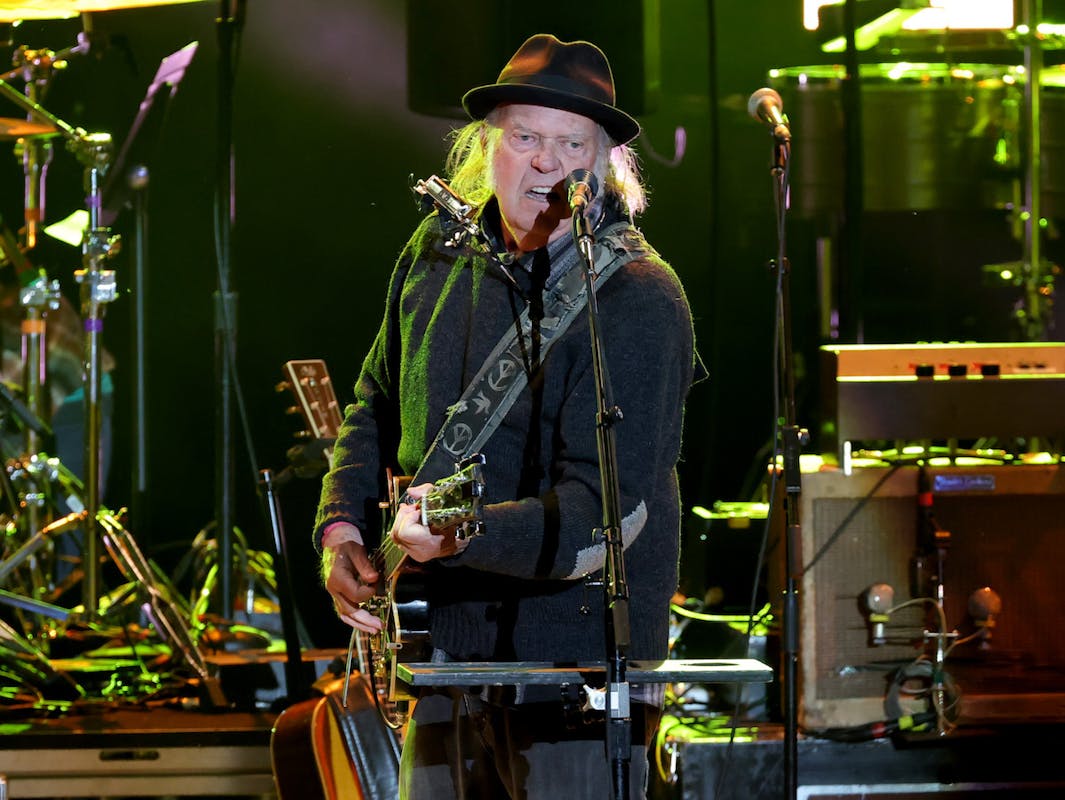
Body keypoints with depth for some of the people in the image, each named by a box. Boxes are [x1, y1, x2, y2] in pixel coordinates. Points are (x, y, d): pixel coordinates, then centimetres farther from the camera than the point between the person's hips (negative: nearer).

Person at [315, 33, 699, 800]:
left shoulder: (640, 304, -17)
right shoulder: (439, 252, 5)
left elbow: (605, 512, -24)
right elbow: (377, 406, 21)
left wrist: (464, 538, -38)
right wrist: (343, 527, 6)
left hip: (578, 659, -6)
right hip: (442, 649, 6)